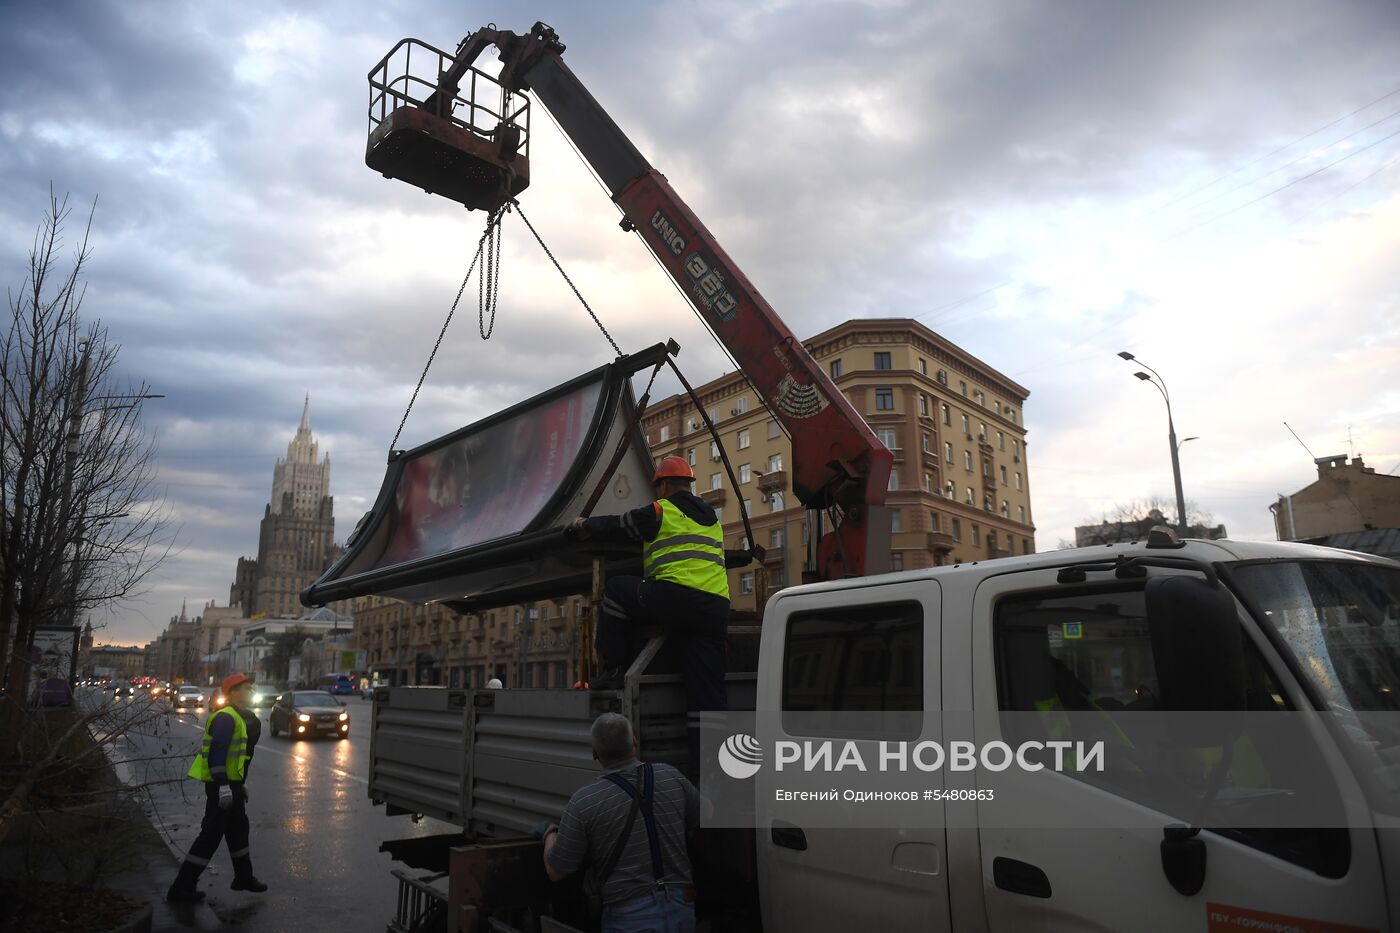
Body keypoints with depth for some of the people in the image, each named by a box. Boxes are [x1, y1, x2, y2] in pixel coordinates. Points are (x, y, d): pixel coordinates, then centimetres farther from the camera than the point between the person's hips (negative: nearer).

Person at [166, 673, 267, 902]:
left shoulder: (242, 717, 13)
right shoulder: (226, 718, -19)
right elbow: (217, 753, -26)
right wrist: (223, 785, -28)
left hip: (232, 784, 11)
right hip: (222, 785, -11)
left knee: (239, 829, 20)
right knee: (211, 835, -4)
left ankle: (244, 877, 33)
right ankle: (181, 887, 5)